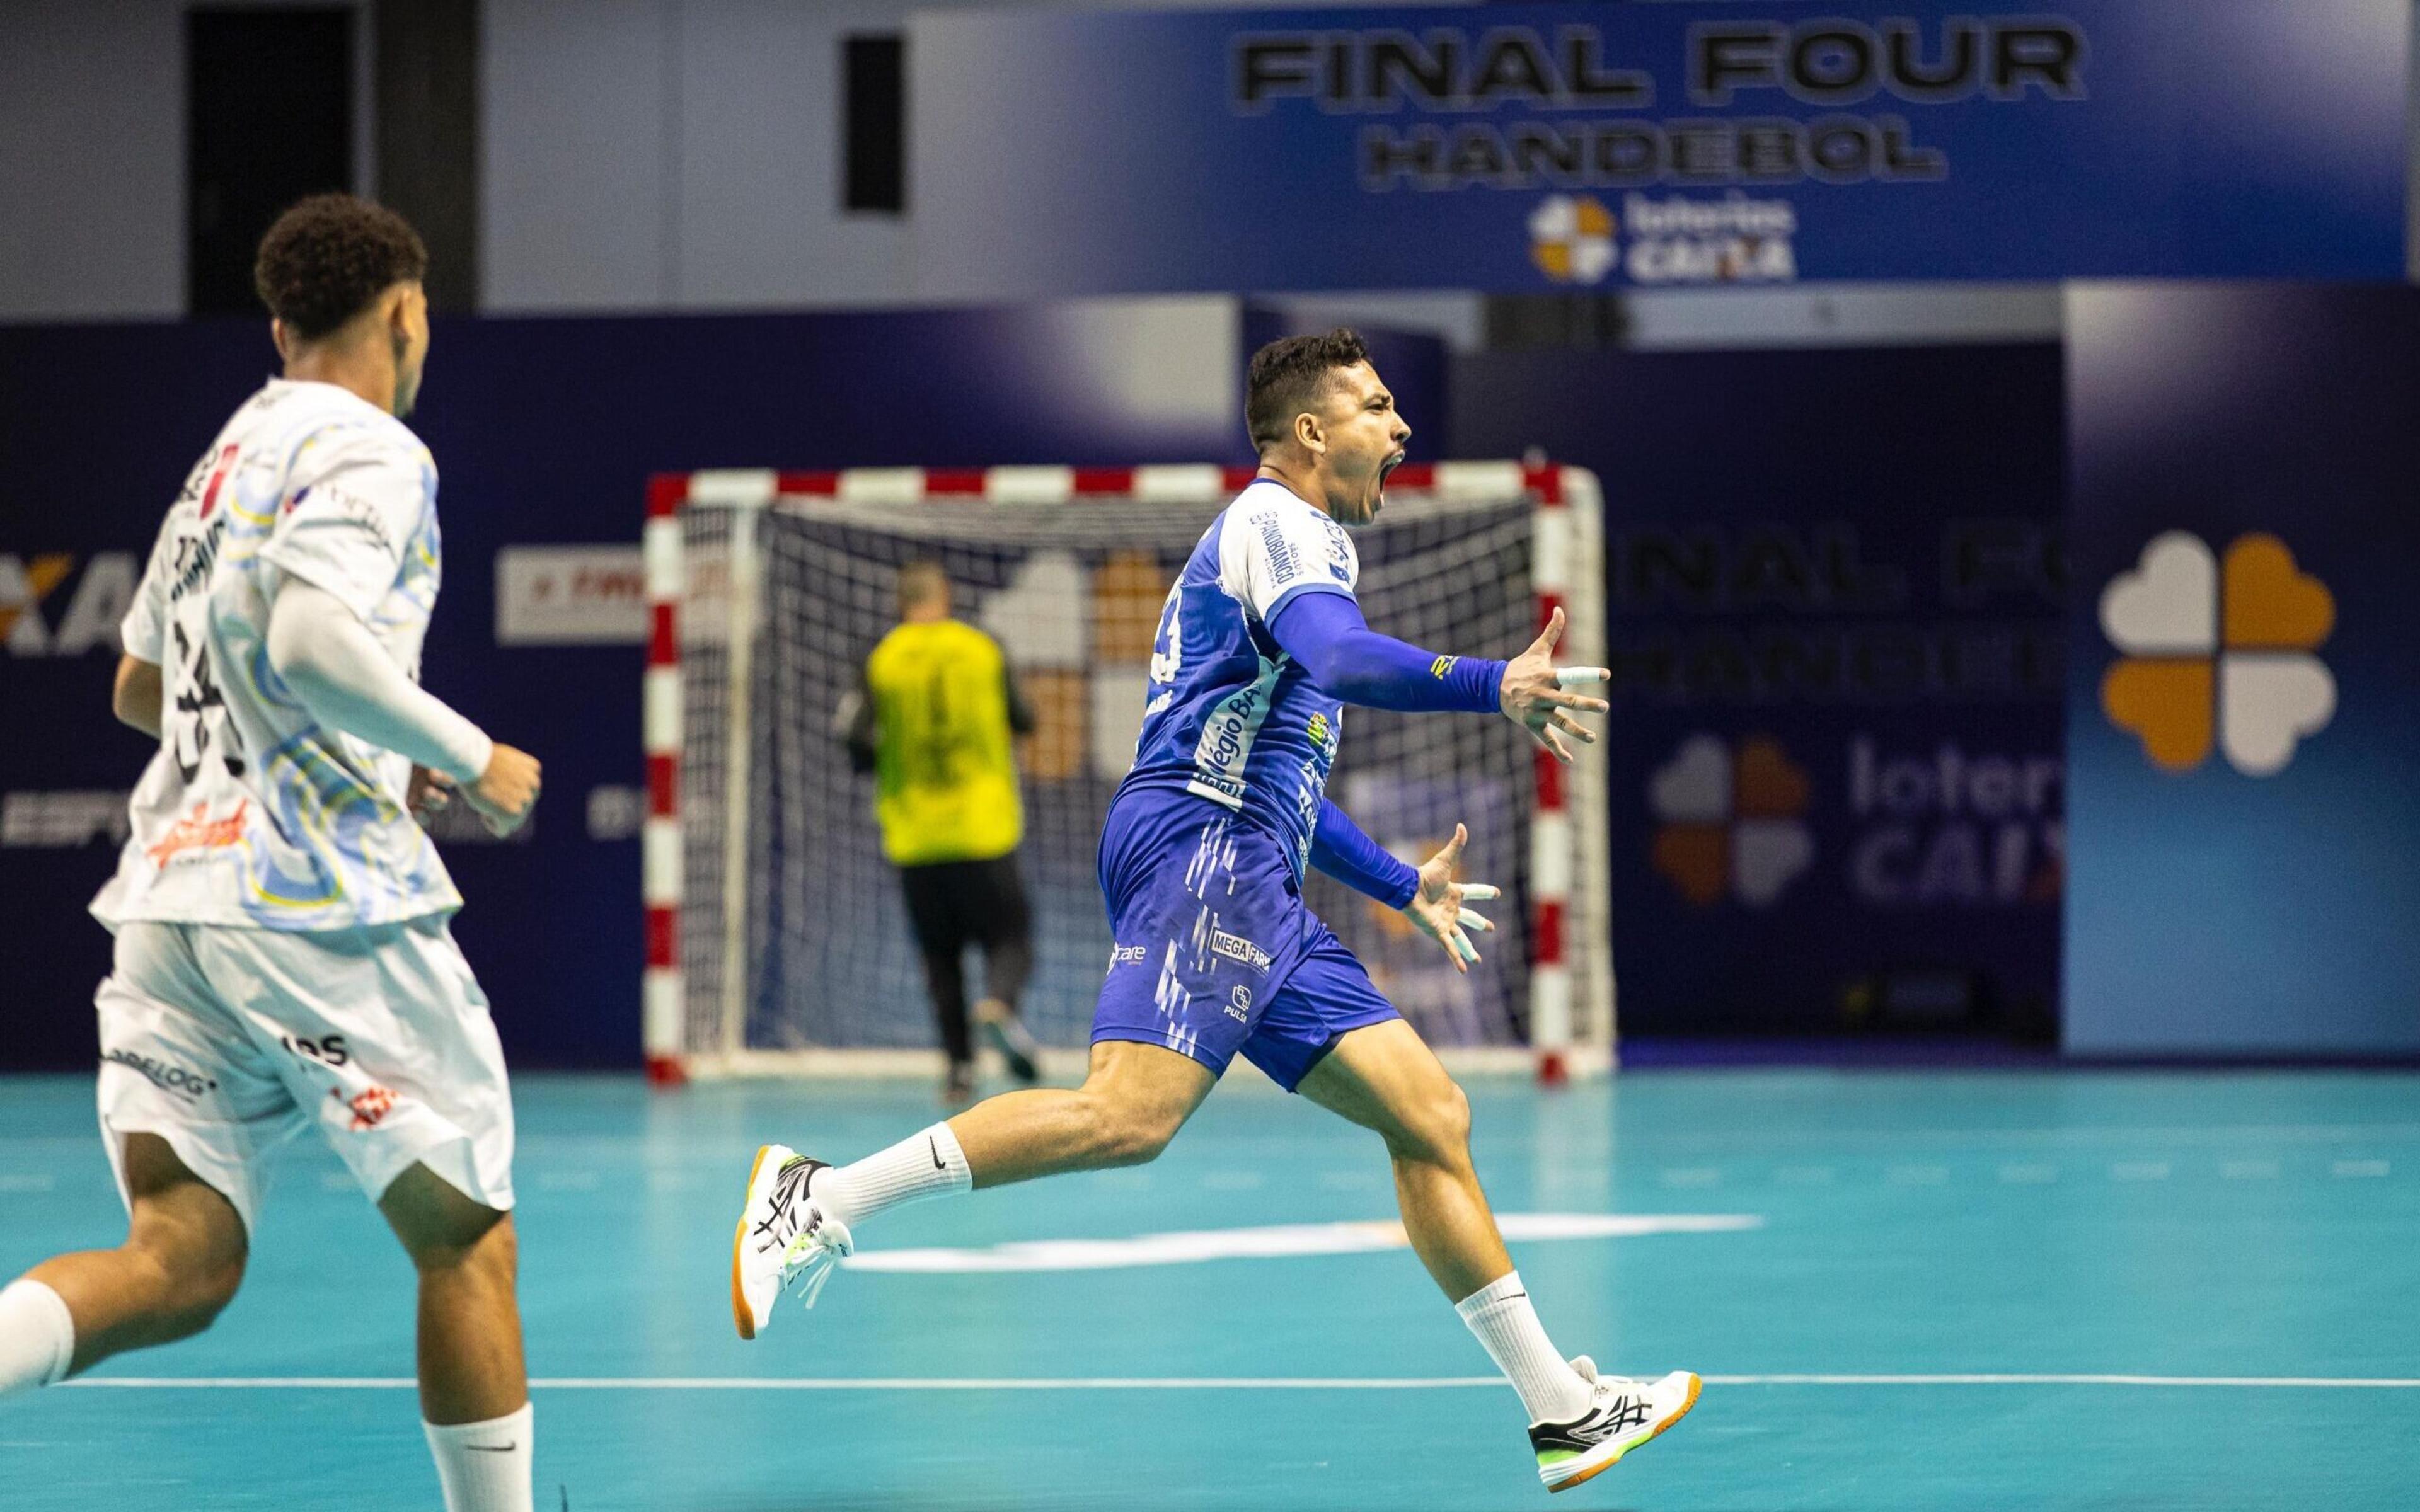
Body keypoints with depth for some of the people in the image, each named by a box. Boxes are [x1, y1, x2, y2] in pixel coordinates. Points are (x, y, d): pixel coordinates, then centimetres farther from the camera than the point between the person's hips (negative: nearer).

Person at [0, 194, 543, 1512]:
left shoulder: (223, 462, 22)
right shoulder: (368, 452, -5)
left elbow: (140, 689, 31)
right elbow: (313, 642, -22)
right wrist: (467, 759, -10)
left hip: (170, 885, 8)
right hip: (319, 897, -8)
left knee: (178, 1264, -4)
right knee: (466, 1242, 6)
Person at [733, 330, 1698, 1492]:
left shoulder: (1294, 542, 31)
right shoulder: (1277, 522, 1)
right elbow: (1342, 661, -22)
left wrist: (1402, 888, 44)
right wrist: (1491, 688, -34)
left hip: (1257, 894, 10)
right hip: (1197, 844, -10)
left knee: (1429, 1116, 5)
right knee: (1132, 1113, -27)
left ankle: (1562, 1409, 4)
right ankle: (826, 1198, -23)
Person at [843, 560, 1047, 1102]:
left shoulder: (883, 661, 0)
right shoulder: (982, 650, 2)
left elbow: (859, 746, -4)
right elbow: (1023, 723, 7)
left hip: (916, 838, 1)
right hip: (984, 830, -1)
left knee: (940, 955, 12)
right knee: (1008, 935, 5)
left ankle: (960, 1063, 3)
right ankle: (999, 1002, -27)